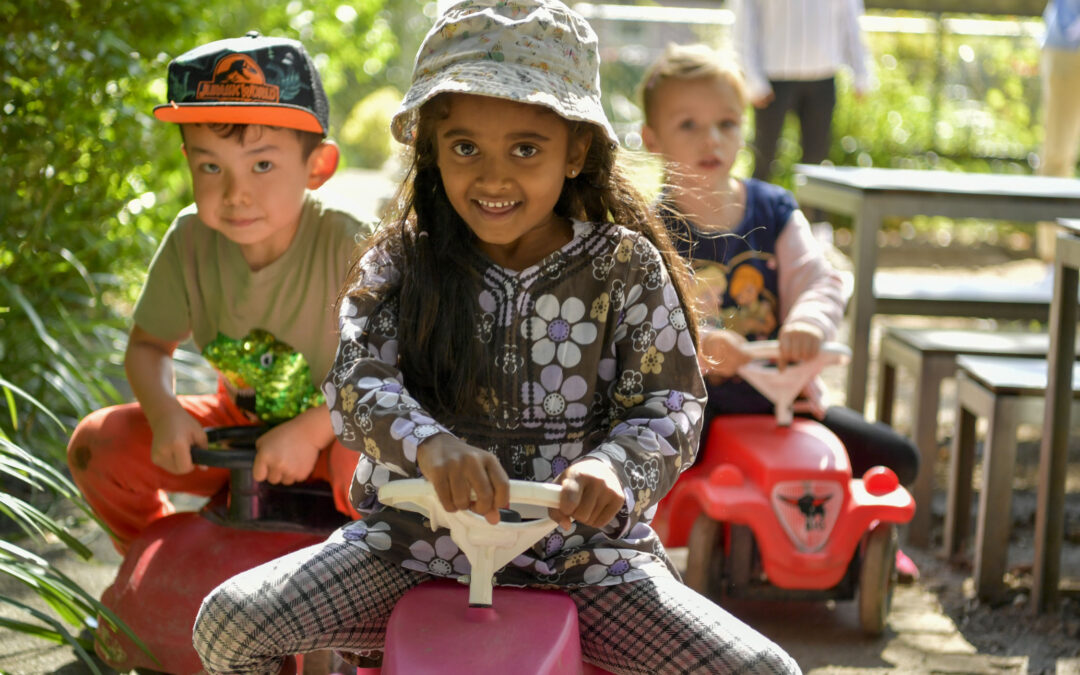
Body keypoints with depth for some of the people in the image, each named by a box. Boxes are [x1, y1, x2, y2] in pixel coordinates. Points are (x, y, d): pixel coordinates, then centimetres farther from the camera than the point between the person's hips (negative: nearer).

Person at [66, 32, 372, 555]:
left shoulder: (348, 246, -26)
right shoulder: (189, 242, -12)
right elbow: (148, 345, 1)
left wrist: (310, 431, -31)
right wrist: (164, 414, -19)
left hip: (335, 428, -5)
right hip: (241, 424, 5)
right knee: (97, 444, -9)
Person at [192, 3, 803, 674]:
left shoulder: (627, 267, -2)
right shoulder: (401, 262, 0)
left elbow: (668, 407, -6)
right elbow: (355, 381, -14)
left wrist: (615, 469, -30)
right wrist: (428, 444, -37)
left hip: (584, 549, 0)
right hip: (416, 538, 1)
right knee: (229, 621, -18)